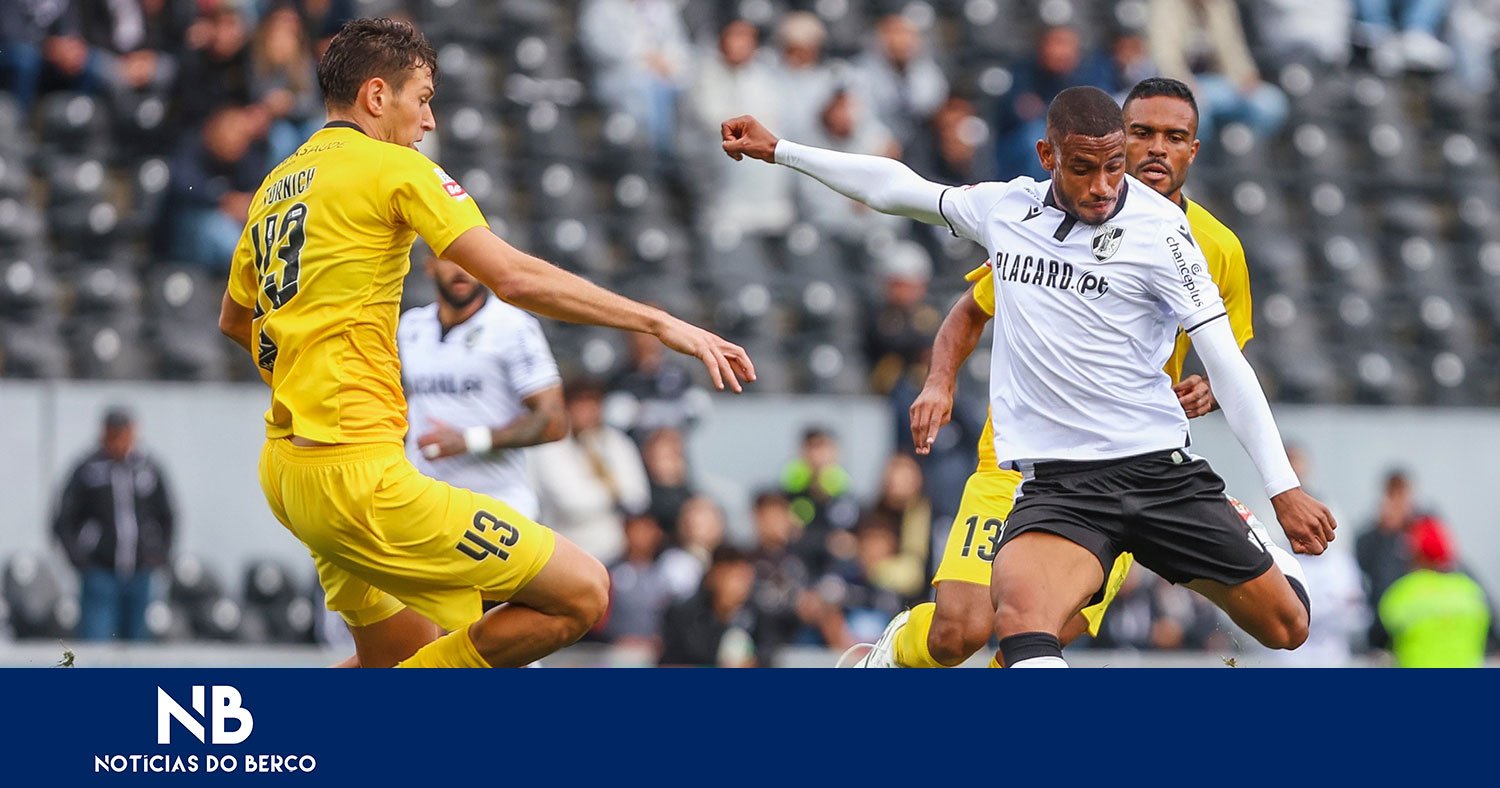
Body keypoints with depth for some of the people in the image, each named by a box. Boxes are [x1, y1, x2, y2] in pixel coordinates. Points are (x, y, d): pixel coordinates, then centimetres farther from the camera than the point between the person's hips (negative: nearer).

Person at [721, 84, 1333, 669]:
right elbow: (896, 187, 23)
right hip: (1058, 487, 1)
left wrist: (1283, 488, -10)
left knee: (1285, 627, 6)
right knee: (1022, 617, -31)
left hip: (1161, 471, -1)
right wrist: (779, 149, 25)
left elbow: (1224, 361, -7)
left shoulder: (1159, 228, -6)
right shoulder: (1006, 208, 6)